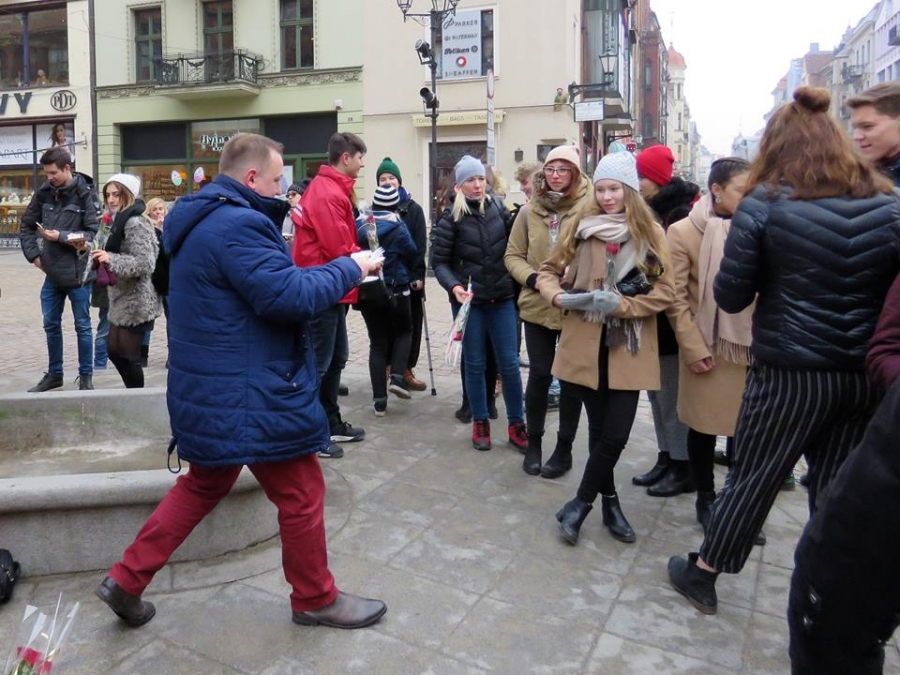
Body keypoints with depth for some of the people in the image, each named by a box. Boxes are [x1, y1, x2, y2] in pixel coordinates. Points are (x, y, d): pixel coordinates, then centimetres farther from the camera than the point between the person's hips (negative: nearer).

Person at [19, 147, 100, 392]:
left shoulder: (85, 194, -11)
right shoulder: (44, 192, 4)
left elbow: (95, 233, -15)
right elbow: (26, 226, 15)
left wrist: (61, 236, -19)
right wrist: (33, 254, 3)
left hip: (78, 273, -5)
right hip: (52, 273, 6)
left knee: (82, 326, 6)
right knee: (51, 324, 14)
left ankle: (86, 376, 18)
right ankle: (54, 373, 28)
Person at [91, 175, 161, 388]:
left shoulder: (135, 223, -16)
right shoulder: (120, 221, 16)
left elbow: (145, 263, -25)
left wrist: (111, 259, -27)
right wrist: (104, 258, 12)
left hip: (136, 302, -10)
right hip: (122, 300, 10)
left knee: (128, 356, -2)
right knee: (115, 352, 15)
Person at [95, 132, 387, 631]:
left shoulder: (203, 221, 13)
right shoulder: (236, 225, -21)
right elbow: (290, 297, -27)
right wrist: (349, 268, -14)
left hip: (213, 388, 10)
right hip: (247, 394, -10)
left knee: (204, 484, 24)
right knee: (301, 494, 6)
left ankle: (127, 579, 29)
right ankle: (316, 599, 24)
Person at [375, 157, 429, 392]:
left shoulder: (413, 209, 4)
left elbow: (420, 245, -4)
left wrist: (418, 275, -15)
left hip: (410, 276, 0)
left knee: (411, 324, 5)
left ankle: (406, 370, 15)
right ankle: (389, 368, 17)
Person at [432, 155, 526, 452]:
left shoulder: (499, 209, 4)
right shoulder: (452, 218, -4)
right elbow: (439, 261, -2)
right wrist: (454, 286, -18)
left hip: (502, 299, 2)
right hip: (469, 301, -2)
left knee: (509, 363, 4)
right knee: (475, 364, 8)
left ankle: (516, 424, 17)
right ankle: (480, 422, 23)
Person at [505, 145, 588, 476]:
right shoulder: (529, 211, 2)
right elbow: (513, 255, 6)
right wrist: (533, 278, -10)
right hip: (537, 306, 2)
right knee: (539, 374, 8)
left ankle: (564, 447, 25)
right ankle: (534, 442, 27)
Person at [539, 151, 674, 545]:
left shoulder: (651, 233, 1)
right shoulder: (581, 227, 4)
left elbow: (664, 292, -2)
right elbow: (548, 271, 11)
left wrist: (621, 305, -17)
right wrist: (558, 296, -10)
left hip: (629, 348, 0)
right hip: (586, 344, 1)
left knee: (616, 434, -4)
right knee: (599, 429, 9)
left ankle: (582, 502, 17)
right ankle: (609, 502, 29)